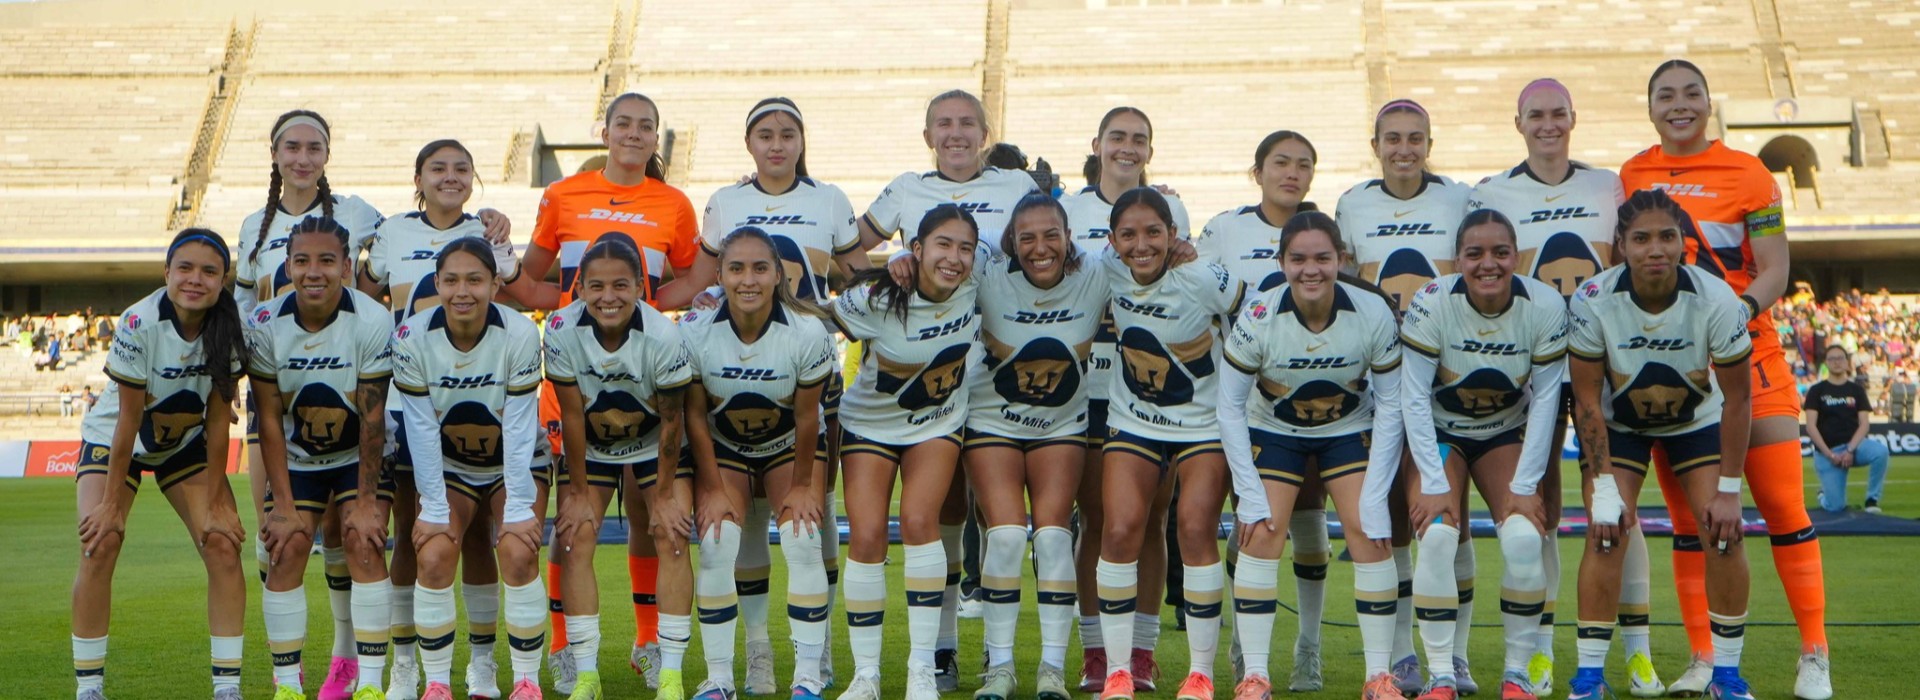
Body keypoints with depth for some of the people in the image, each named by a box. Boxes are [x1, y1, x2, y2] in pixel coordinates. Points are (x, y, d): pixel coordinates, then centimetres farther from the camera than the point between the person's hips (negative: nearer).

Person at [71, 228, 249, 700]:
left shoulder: (229, 331, -20)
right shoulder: (139, 325, -29)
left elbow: (218, 421, -14)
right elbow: (128, 422, -23)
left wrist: (215, 504, -14)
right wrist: (112, 503, -18)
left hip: (186, 443, 3)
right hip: (113, 440, -2)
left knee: (223, 545, -12)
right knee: (100, 545, -19)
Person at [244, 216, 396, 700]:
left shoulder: (372, 322, -22)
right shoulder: (264, 325, -17)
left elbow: (372, 419, -18)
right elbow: (270, 420, -12)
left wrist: (367, 502, -18)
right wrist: (283, 506, -13)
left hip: (360, 456, -2)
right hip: (297, 458, 2)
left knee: (364, 545, -15)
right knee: (286, 550, -9)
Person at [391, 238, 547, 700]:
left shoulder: (521, 336, -23)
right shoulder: (412, 339, -19)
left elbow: (519, 430, -22)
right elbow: (422, 431, -17)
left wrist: (518, 510, -22)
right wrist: (434, 509, -19)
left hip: (511, 466, -1)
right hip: (447, 469, 1)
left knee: (518, 553, -21)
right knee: (433, 556, -19)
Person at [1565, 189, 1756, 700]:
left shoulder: (1716, 301, -27)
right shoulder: (1593, 301, -28)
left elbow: (1736, 400, -17)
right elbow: (1588, 400, -19)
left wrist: (1728, 490, -16)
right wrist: (1605, 487, -22)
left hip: (1697, 420, 1)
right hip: (1618, 422, -1)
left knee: (1725, 532, -12)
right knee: (1606, 533, -15)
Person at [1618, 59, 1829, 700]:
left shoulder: (1748, 174, -2)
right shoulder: (1632, 175, 6)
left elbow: (1775, 269, -7)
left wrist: (1741, 308, -25)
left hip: (1747, 358, -2)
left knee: (1783, 506, -2)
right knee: (1689, 518, 6)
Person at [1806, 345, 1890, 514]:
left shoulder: (1857, 390, 10)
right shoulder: (1817, 391, 4)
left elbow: (1863, 424, 2)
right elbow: (1811, 426, -4)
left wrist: (1849, 450, -14)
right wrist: (1829, 454, -13)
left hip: (1853, 445, 2)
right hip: (1826, 452, -2)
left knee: (1880, 450, -33)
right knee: (1836, 507, -13)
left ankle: (1872, 499, -14)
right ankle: (1824, 495, 25)